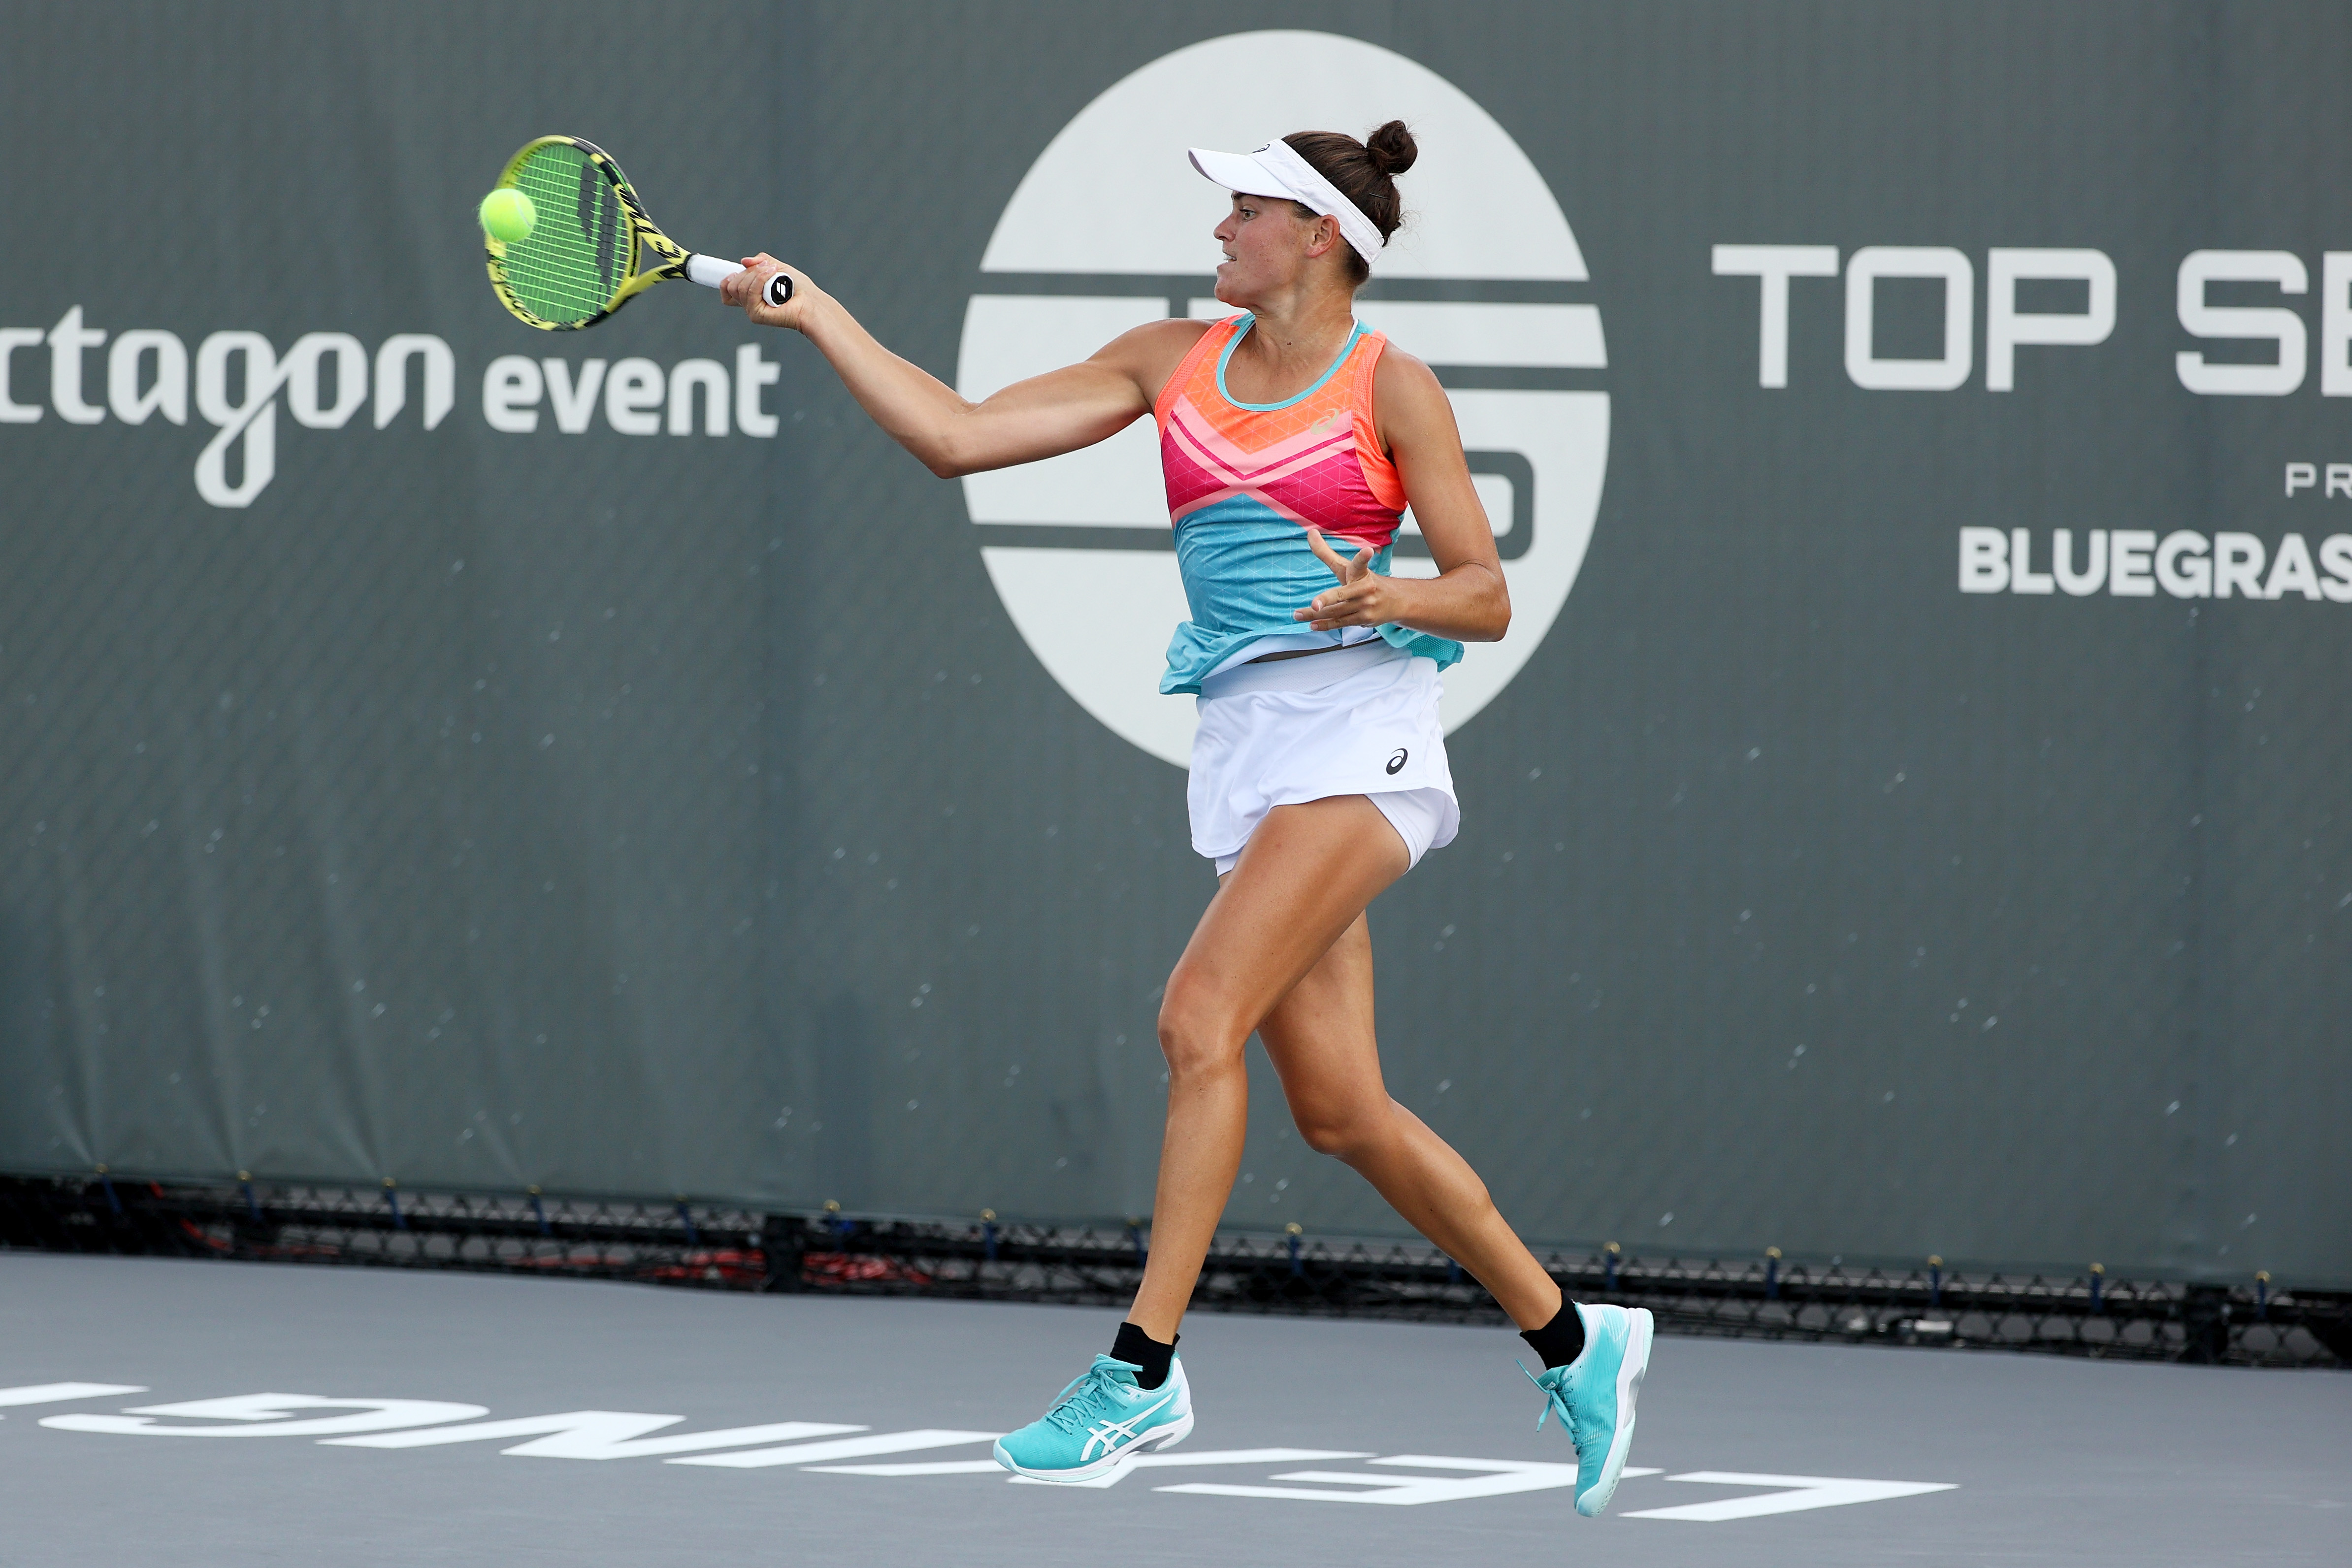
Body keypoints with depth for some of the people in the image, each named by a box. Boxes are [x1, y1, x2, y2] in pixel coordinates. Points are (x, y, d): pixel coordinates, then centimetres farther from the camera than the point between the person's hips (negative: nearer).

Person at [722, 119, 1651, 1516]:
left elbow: (1487, 597, 0)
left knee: (1202, 1020, -20)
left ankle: (1143, 1372, -16)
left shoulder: (1390, 387, -1)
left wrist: (1388, 598, -20)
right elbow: (956, 436, 11)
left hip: (1358, 721, -6)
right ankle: (1572, 1339, 16)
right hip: (1244, 741, 6)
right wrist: (814, 312, 8)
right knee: (1337, 1108, 2)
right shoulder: (1173, 363, 14)